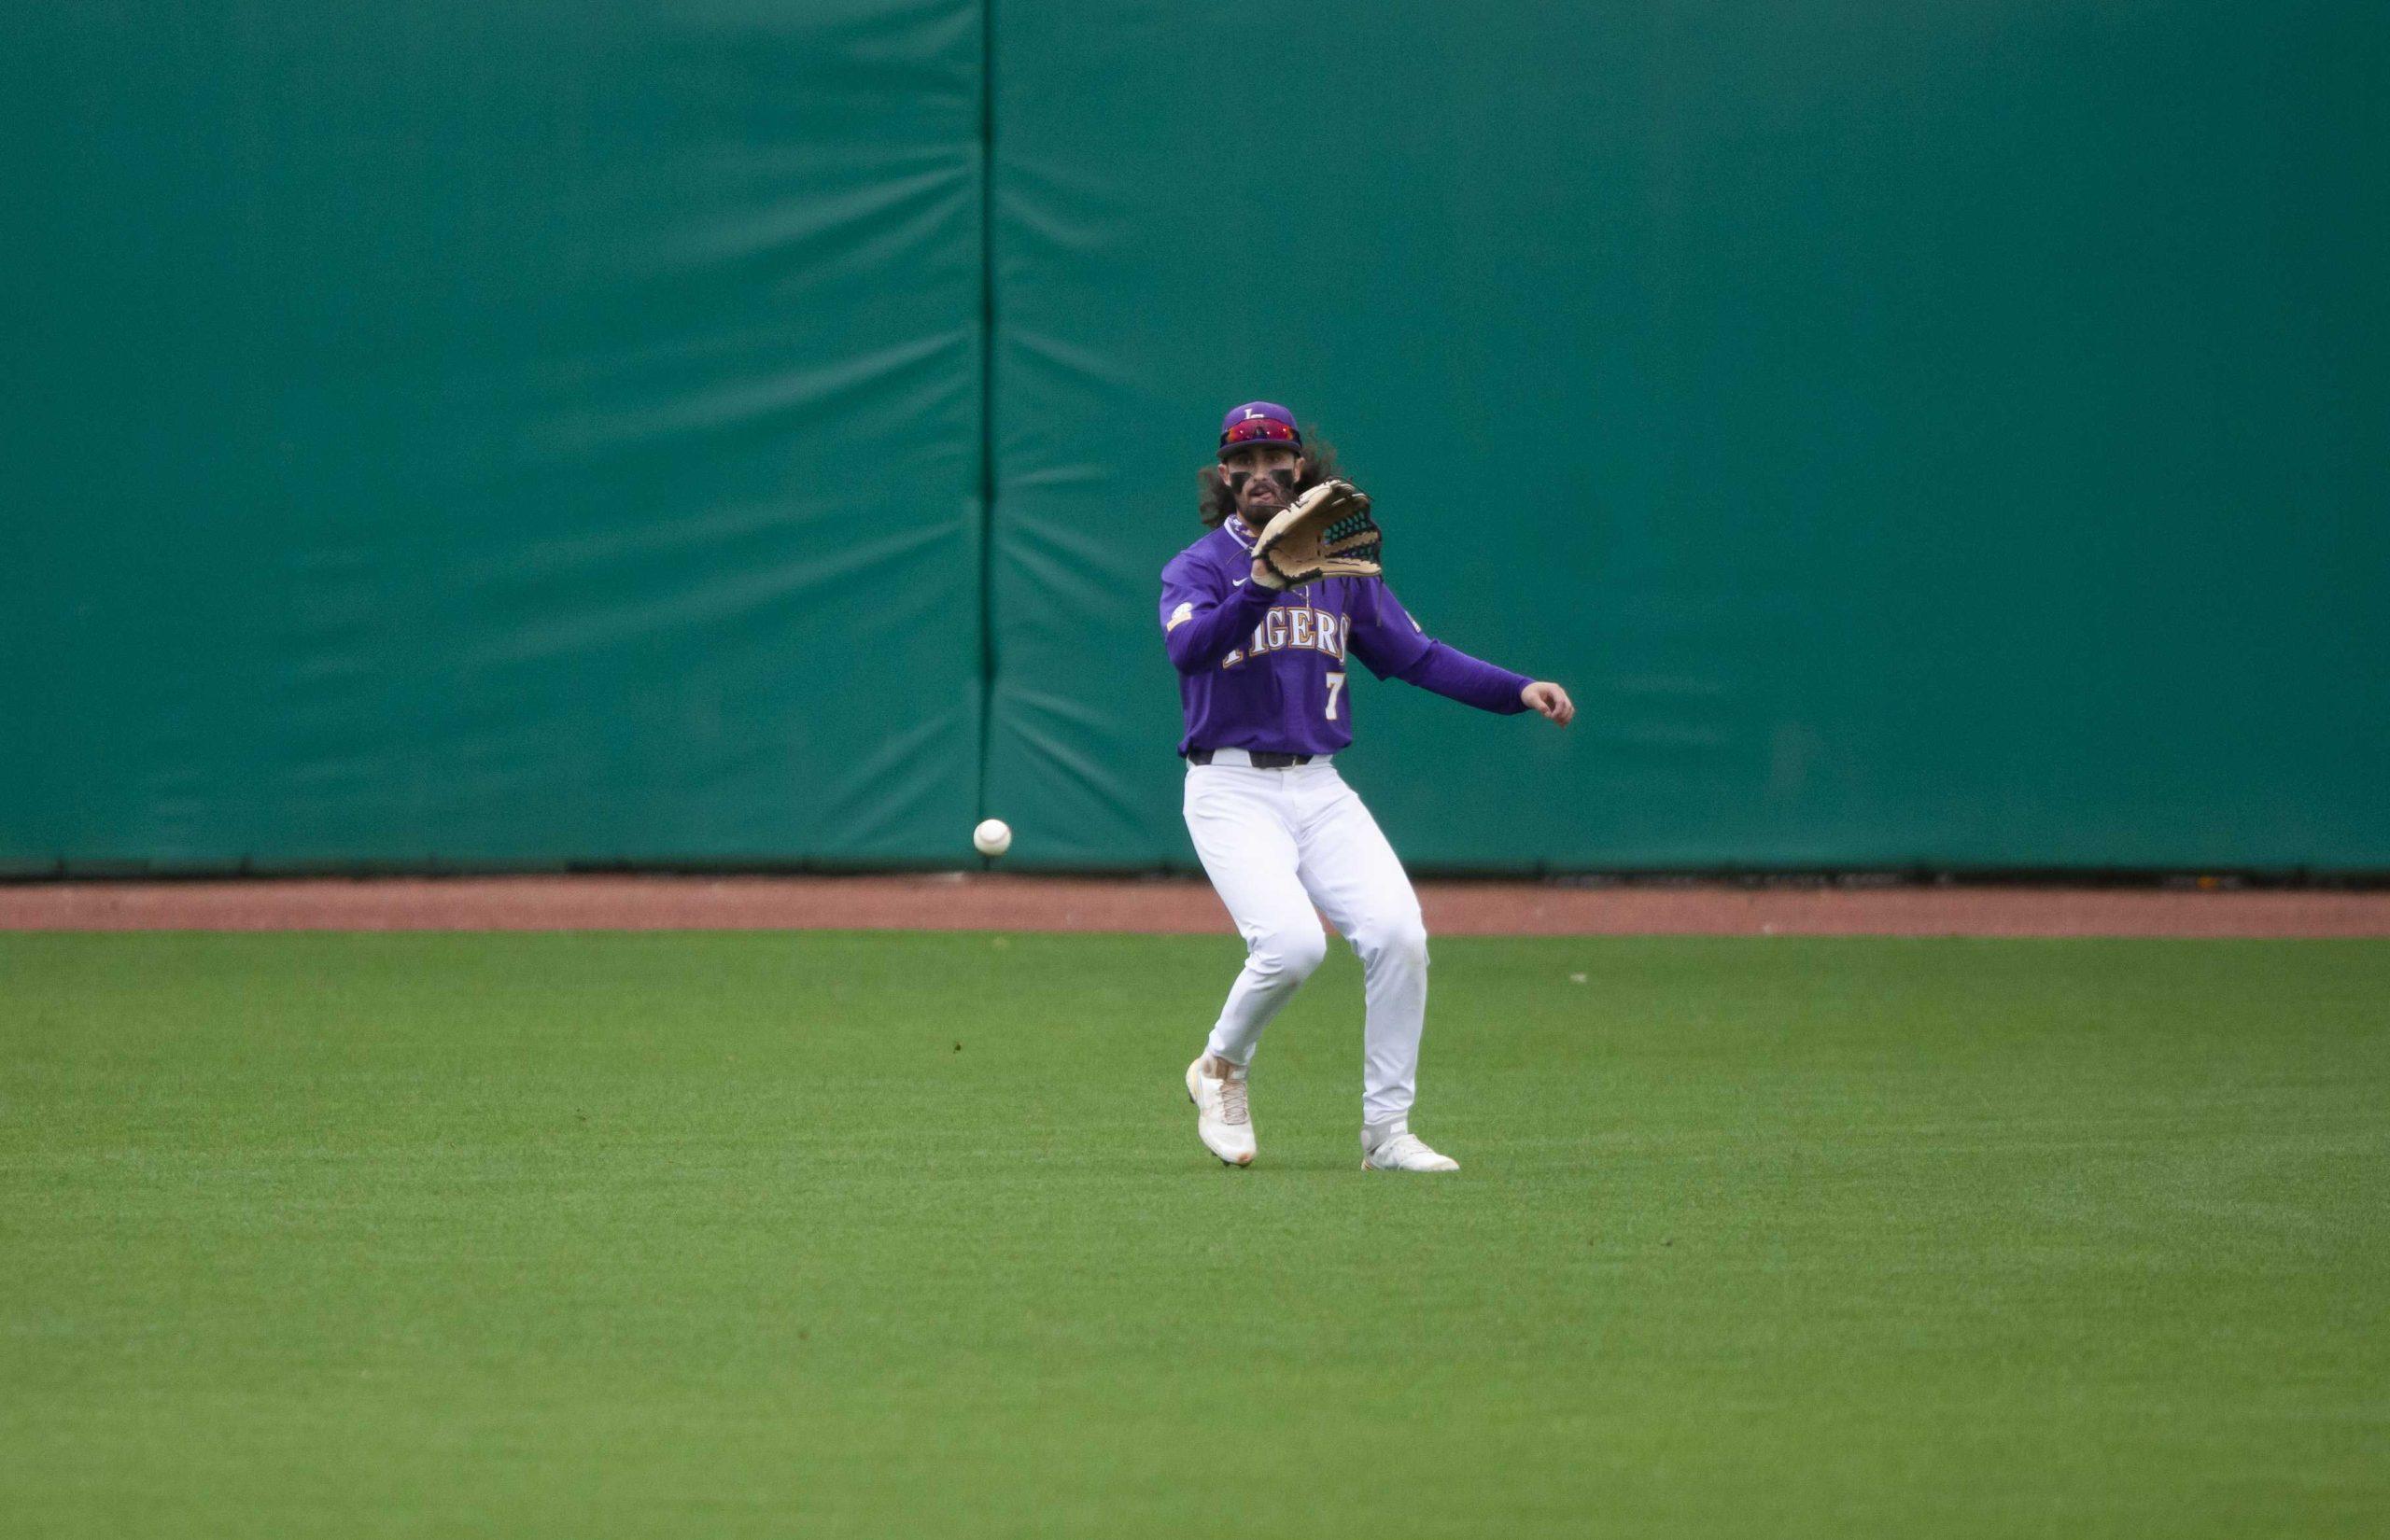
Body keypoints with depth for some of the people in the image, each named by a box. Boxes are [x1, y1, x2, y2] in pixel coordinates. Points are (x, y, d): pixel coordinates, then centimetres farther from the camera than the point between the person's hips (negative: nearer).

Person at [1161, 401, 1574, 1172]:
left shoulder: (1338, 567, 14)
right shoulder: (1199, 567, -1)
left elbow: (1417, 654, 11)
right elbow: (1188, 646, -23)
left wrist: (1518, 689, -1)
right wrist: (1262, 585, -38)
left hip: (1320, 789, 5)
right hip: (1232, 790, -5)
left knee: (1397, 934, -14)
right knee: (1291, 943, -24)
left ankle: (1387, 1130, -3)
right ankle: (1221, 1068, 6)